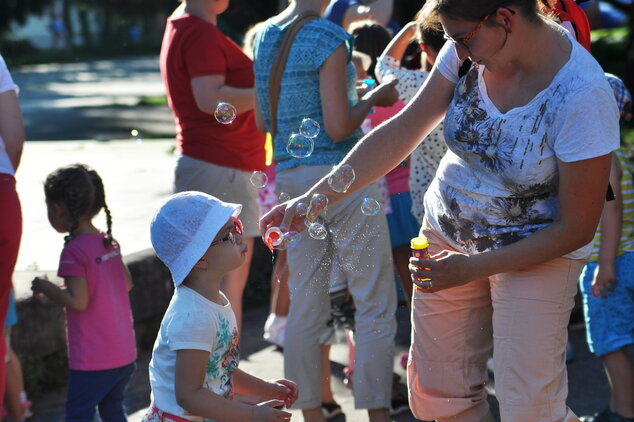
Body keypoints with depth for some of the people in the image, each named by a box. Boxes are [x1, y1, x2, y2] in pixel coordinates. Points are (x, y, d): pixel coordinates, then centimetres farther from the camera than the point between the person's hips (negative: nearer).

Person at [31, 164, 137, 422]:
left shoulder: (74, 251, -17)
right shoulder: (110, 243, 6)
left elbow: (78, 302, -21)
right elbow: (127, 284, 15)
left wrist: (45, 287, -7)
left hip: (93, 360, -8)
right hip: (125, 352, 8)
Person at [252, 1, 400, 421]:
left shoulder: (265, 36, 8)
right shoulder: (329, 38, -14)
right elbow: (339, 128, -17)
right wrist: (373, 98, -1)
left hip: (290, 177, 7)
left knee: (305, 304, 10)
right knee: (375, 304, 1)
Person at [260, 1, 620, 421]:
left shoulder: (583, 97, -28)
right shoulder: (471, 50, -11)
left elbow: (576, 228, -21)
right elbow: (401, 133, -4)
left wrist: (471, 268, -20)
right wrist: (316, 198, -11)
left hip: (537, 253, -5)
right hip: (447, 232, 6)